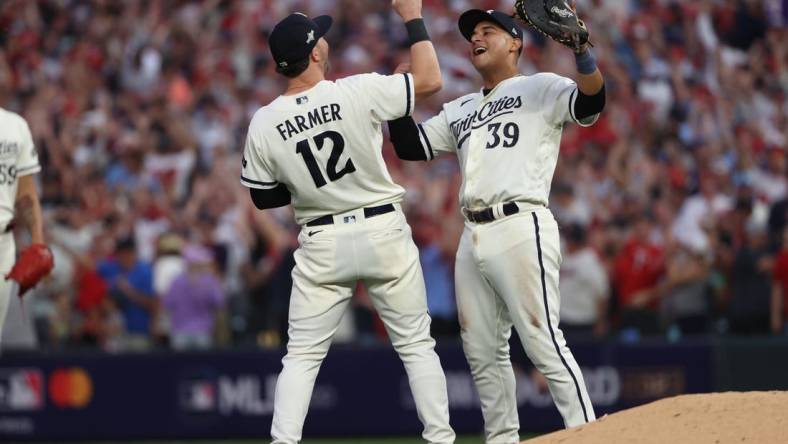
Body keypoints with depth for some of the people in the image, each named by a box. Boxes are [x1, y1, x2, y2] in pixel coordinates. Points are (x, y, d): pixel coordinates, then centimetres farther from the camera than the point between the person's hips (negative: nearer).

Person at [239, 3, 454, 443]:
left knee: (302, 356, 7)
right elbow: (431, 80, -5)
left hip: (322, 245, 1)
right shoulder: (358, 93, -14)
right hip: (384, 233, -1)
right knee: (416, 344, 10)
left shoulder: (264, 124, -6)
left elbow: (264, 197, 5)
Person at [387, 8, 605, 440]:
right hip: (473, 238, 8)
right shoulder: (460, 110, 25)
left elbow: (591, 101, -14)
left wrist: (580, 46, -31)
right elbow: (410, 145, 21)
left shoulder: (539, 89, 4)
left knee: (544, 344, -14)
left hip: (521, 230, -8)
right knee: (482, 352, 10)